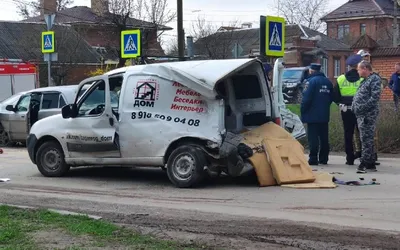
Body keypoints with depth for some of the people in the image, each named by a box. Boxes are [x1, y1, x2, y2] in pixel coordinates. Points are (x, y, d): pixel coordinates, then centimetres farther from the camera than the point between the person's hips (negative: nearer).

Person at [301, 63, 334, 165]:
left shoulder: (311, 81, -13)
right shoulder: (327, 82, 12)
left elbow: (307, 98, -18)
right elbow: (331, 98, 17)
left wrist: (303, 110, -8)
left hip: (313, 115, -7)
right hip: (324, 115, 7)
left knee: (313, 137, -6)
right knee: (324, 137, 11)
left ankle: (313, 159, -8)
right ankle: (323, 158, 16)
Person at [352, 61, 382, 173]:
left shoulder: (375, 79, -9)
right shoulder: (365, 80, 21)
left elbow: (375, 97, -20)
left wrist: (363, 108, -21)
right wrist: (355, 107, 12)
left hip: (368, 115, -10)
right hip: (361, 115, 10)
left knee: (366, 139, -9)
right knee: (366, 139, 13)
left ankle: (364, 164, -9)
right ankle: (371, 163, 19)